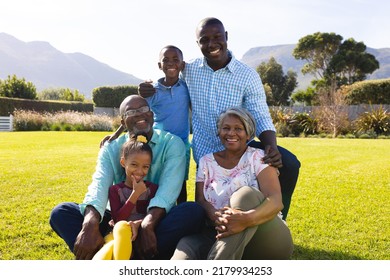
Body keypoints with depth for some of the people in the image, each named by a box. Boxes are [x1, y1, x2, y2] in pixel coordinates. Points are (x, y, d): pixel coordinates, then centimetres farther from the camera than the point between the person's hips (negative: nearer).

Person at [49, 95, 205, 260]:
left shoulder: (172, 144, -2)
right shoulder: (111, 149, 4)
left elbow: (168, 188, -19)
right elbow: (99, 185, -15)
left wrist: (147, 226, -36)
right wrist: (90, 225, -36)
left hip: (157, 220, -2)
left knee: (194, 211, -31)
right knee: (61, 212, -14)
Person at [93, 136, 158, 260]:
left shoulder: (152, 188, 11)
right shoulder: (115, 190, 11)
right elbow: (117, 219, -1)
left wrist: (139, 223, -18)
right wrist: (135, 194, -7)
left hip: (142, 234, 0)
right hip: (117, 233, 0)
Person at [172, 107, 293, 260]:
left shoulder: (258, 157, 0)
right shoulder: (206, 161, 12)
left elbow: (276, 201, -14)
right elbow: (200, 200, 0)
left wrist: (246, 218, -38)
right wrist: (216, 216, -26)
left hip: (265, 237, -1)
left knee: (245, 193, -33)